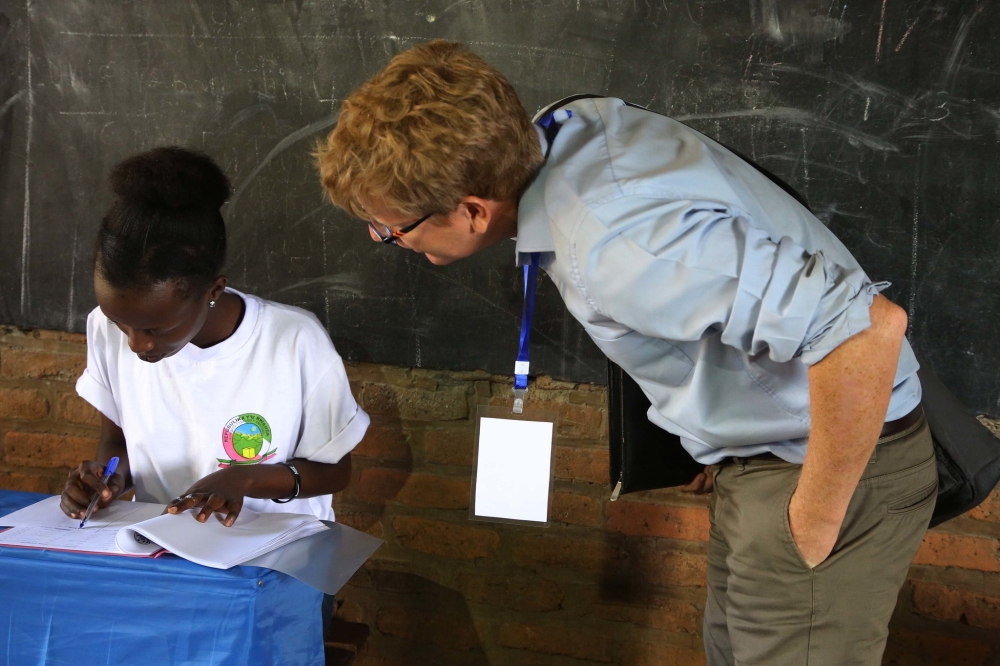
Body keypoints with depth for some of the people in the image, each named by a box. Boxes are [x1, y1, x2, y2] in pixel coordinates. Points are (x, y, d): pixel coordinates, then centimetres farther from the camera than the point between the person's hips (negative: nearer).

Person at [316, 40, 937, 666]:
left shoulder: (615, 245, -35)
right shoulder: (570, 123, -7)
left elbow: (867, 327, -39)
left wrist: (815, 521, -26)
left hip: (833, 462, -9)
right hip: (766, 450, 9)